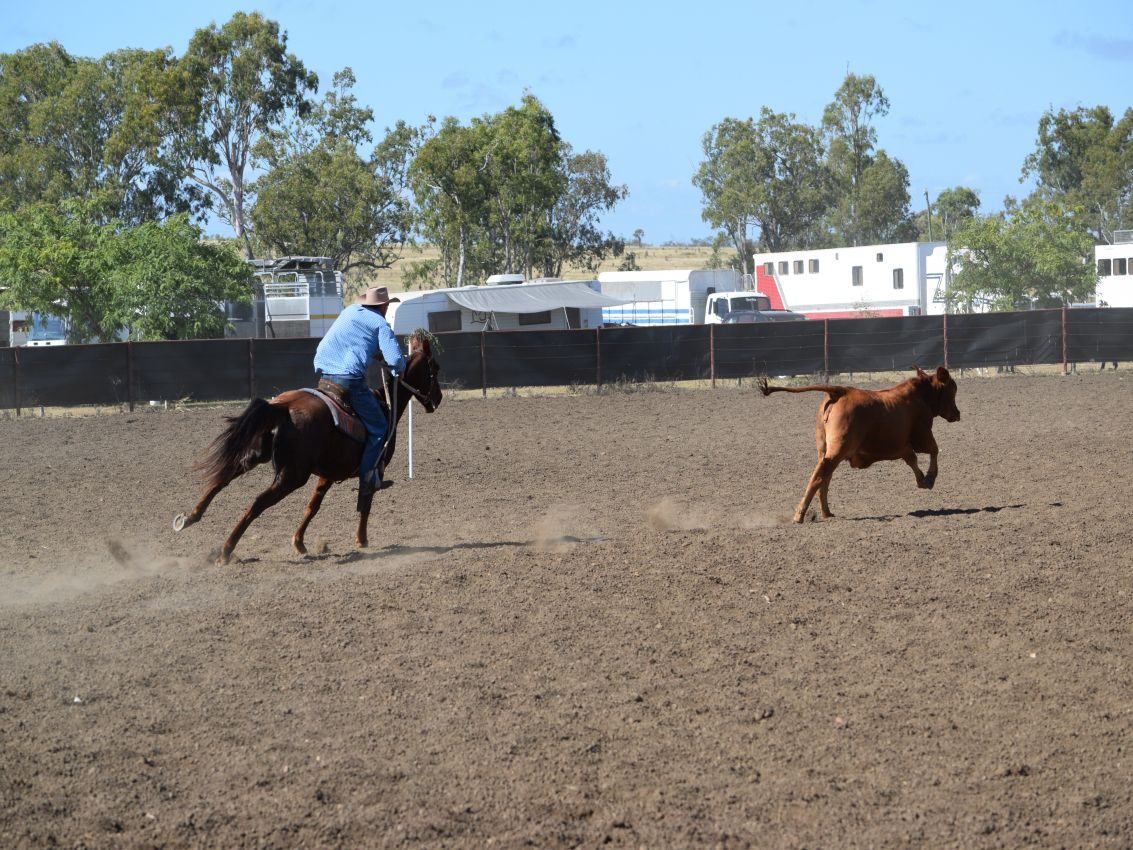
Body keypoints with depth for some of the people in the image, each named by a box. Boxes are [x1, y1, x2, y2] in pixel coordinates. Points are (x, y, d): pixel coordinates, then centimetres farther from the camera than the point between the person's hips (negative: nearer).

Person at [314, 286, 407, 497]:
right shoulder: (380, 323, 2)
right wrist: (398, 370, 15)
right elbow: (395, 360, -10)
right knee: (377, 429, 5)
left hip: (324, 372, 7)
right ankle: (366, 479, -1)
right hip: (350, 378, -7)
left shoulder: (348, 312, 23)